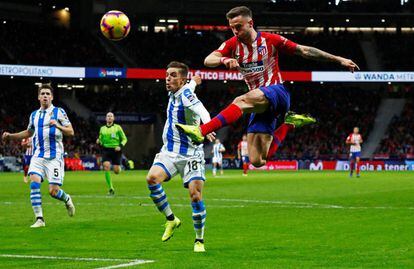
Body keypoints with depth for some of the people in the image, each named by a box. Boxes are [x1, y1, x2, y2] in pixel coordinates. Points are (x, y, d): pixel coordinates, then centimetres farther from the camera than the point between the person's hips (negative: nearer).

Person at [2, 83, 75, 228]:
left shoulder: (59, 112, 0)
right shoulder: (34, 115, 14)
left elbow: (71, 132, -3)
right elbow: (29, 132, 30)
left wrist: (57, 126, -21)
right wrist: (11, 136, 18)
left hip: (54, 156, -4)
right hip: (38, 155, 4)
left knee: (53, 191, -8)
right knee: (34, 183, -16)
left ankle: (67, 199, 28)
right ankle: (39, 219, -13)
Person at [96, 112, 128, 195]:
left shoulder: (117, 127, 2)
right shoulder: (102, 128, 11)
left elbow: (124, 139, 6)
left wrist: (120, 146, -12)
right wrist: (99, 141, -4)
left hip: (116, 150, -2)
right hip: (106, 150, 2)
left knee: (116, 171, -5)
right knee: (106, 166, -20)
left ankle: (120, 167, 38)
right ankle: (111, 188, -13)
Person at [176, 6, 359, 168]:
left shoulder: (270, 40, -3)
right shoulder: (232, 44, 5)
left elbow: (304, 51, 2)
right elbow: (208, 60, -10)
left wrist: (338, 60, 1)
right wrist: (224, 60, -33)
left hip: (276, 93, -5)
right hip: (261, 103, 5)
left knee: (241, 101, -36)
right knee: (257, 161, -3)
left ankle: (201, 132, -51)